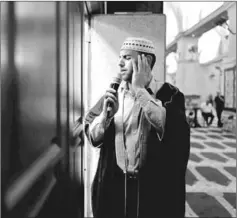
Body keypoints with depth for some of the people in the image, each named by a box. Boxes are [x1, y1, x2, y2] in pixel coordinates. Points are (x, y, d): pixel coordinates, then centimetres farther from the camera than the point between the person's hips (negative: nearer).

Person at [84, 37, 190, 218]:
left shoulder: (169, 94, -6)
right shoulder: (113, 93, 3)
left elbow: (169, 127, -25)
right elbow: (93, 138, 1)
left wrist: (140, 90, -19)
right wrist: (106, 113, -17)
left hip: (156, 187, -2)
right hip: (113, 185, 3)